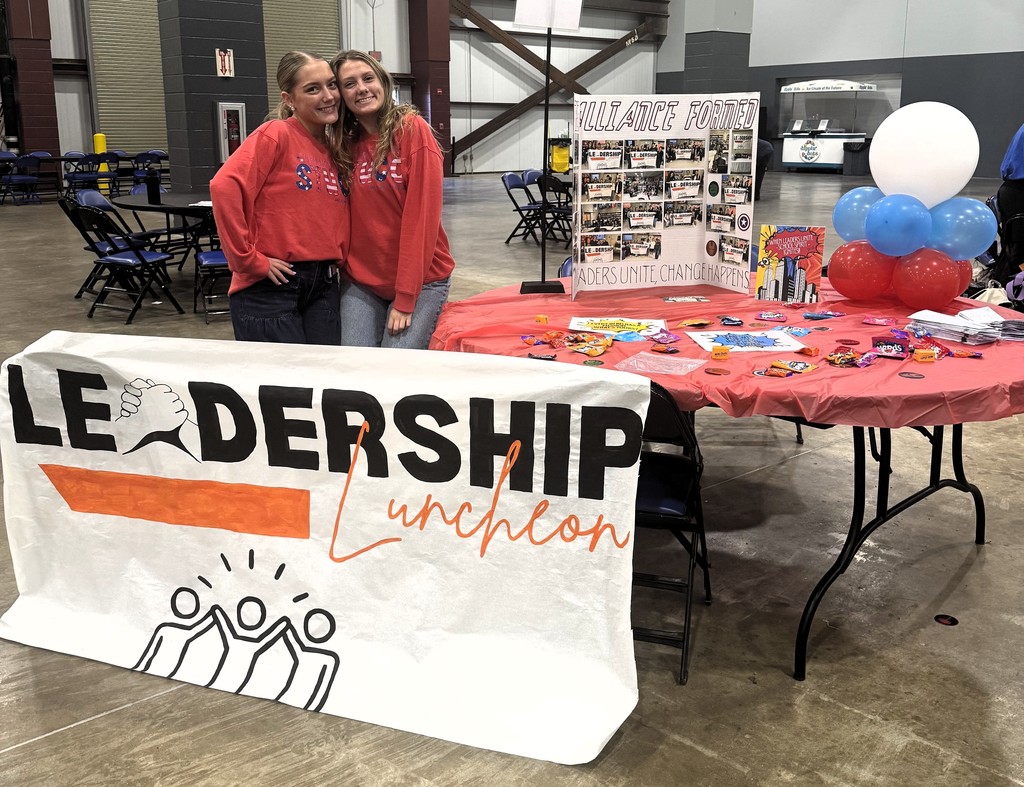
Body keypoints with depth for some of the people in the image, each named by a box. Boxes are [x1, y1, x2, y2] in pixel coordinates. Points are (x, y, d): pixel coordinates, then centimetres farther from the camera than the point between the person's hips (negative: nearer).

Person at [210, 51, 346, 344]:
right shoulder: (276, 134, -9)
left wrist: (335, 259, 5)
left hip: (324, 287, 6)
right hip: (270, 287, -6)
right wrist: (249, 260, -19)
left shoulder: (335, 149, 12)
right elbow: (225, 187, -21)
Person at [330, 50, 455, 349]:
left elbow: (422, 214, -14)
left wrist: (405, 297, -16)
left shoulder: (412, 129, -9)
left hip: (421, 280, -4)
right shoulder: (344, 144, 5)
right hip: (360, 282, 4)